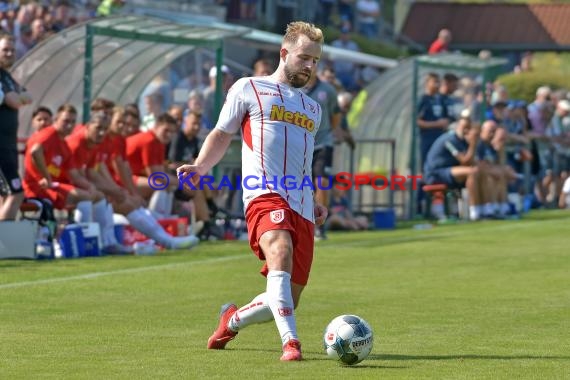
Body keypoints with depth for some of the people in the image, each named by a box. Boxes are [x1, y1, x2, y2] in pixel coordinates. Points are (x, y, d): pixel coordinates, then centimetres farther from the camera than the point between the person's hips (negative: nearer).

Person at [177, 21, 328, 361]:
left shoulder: (313, 109, 27)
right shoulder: (249, 89, 10)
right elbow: (222, 135, 13)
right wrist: (200, 167, -4)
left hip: (302, 208, 6)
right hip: (265, 195, -6)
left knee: (286, 302, 2)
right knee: (280, 253, -36)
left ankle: (232, 320, 31)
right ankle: (291, 343, -42)